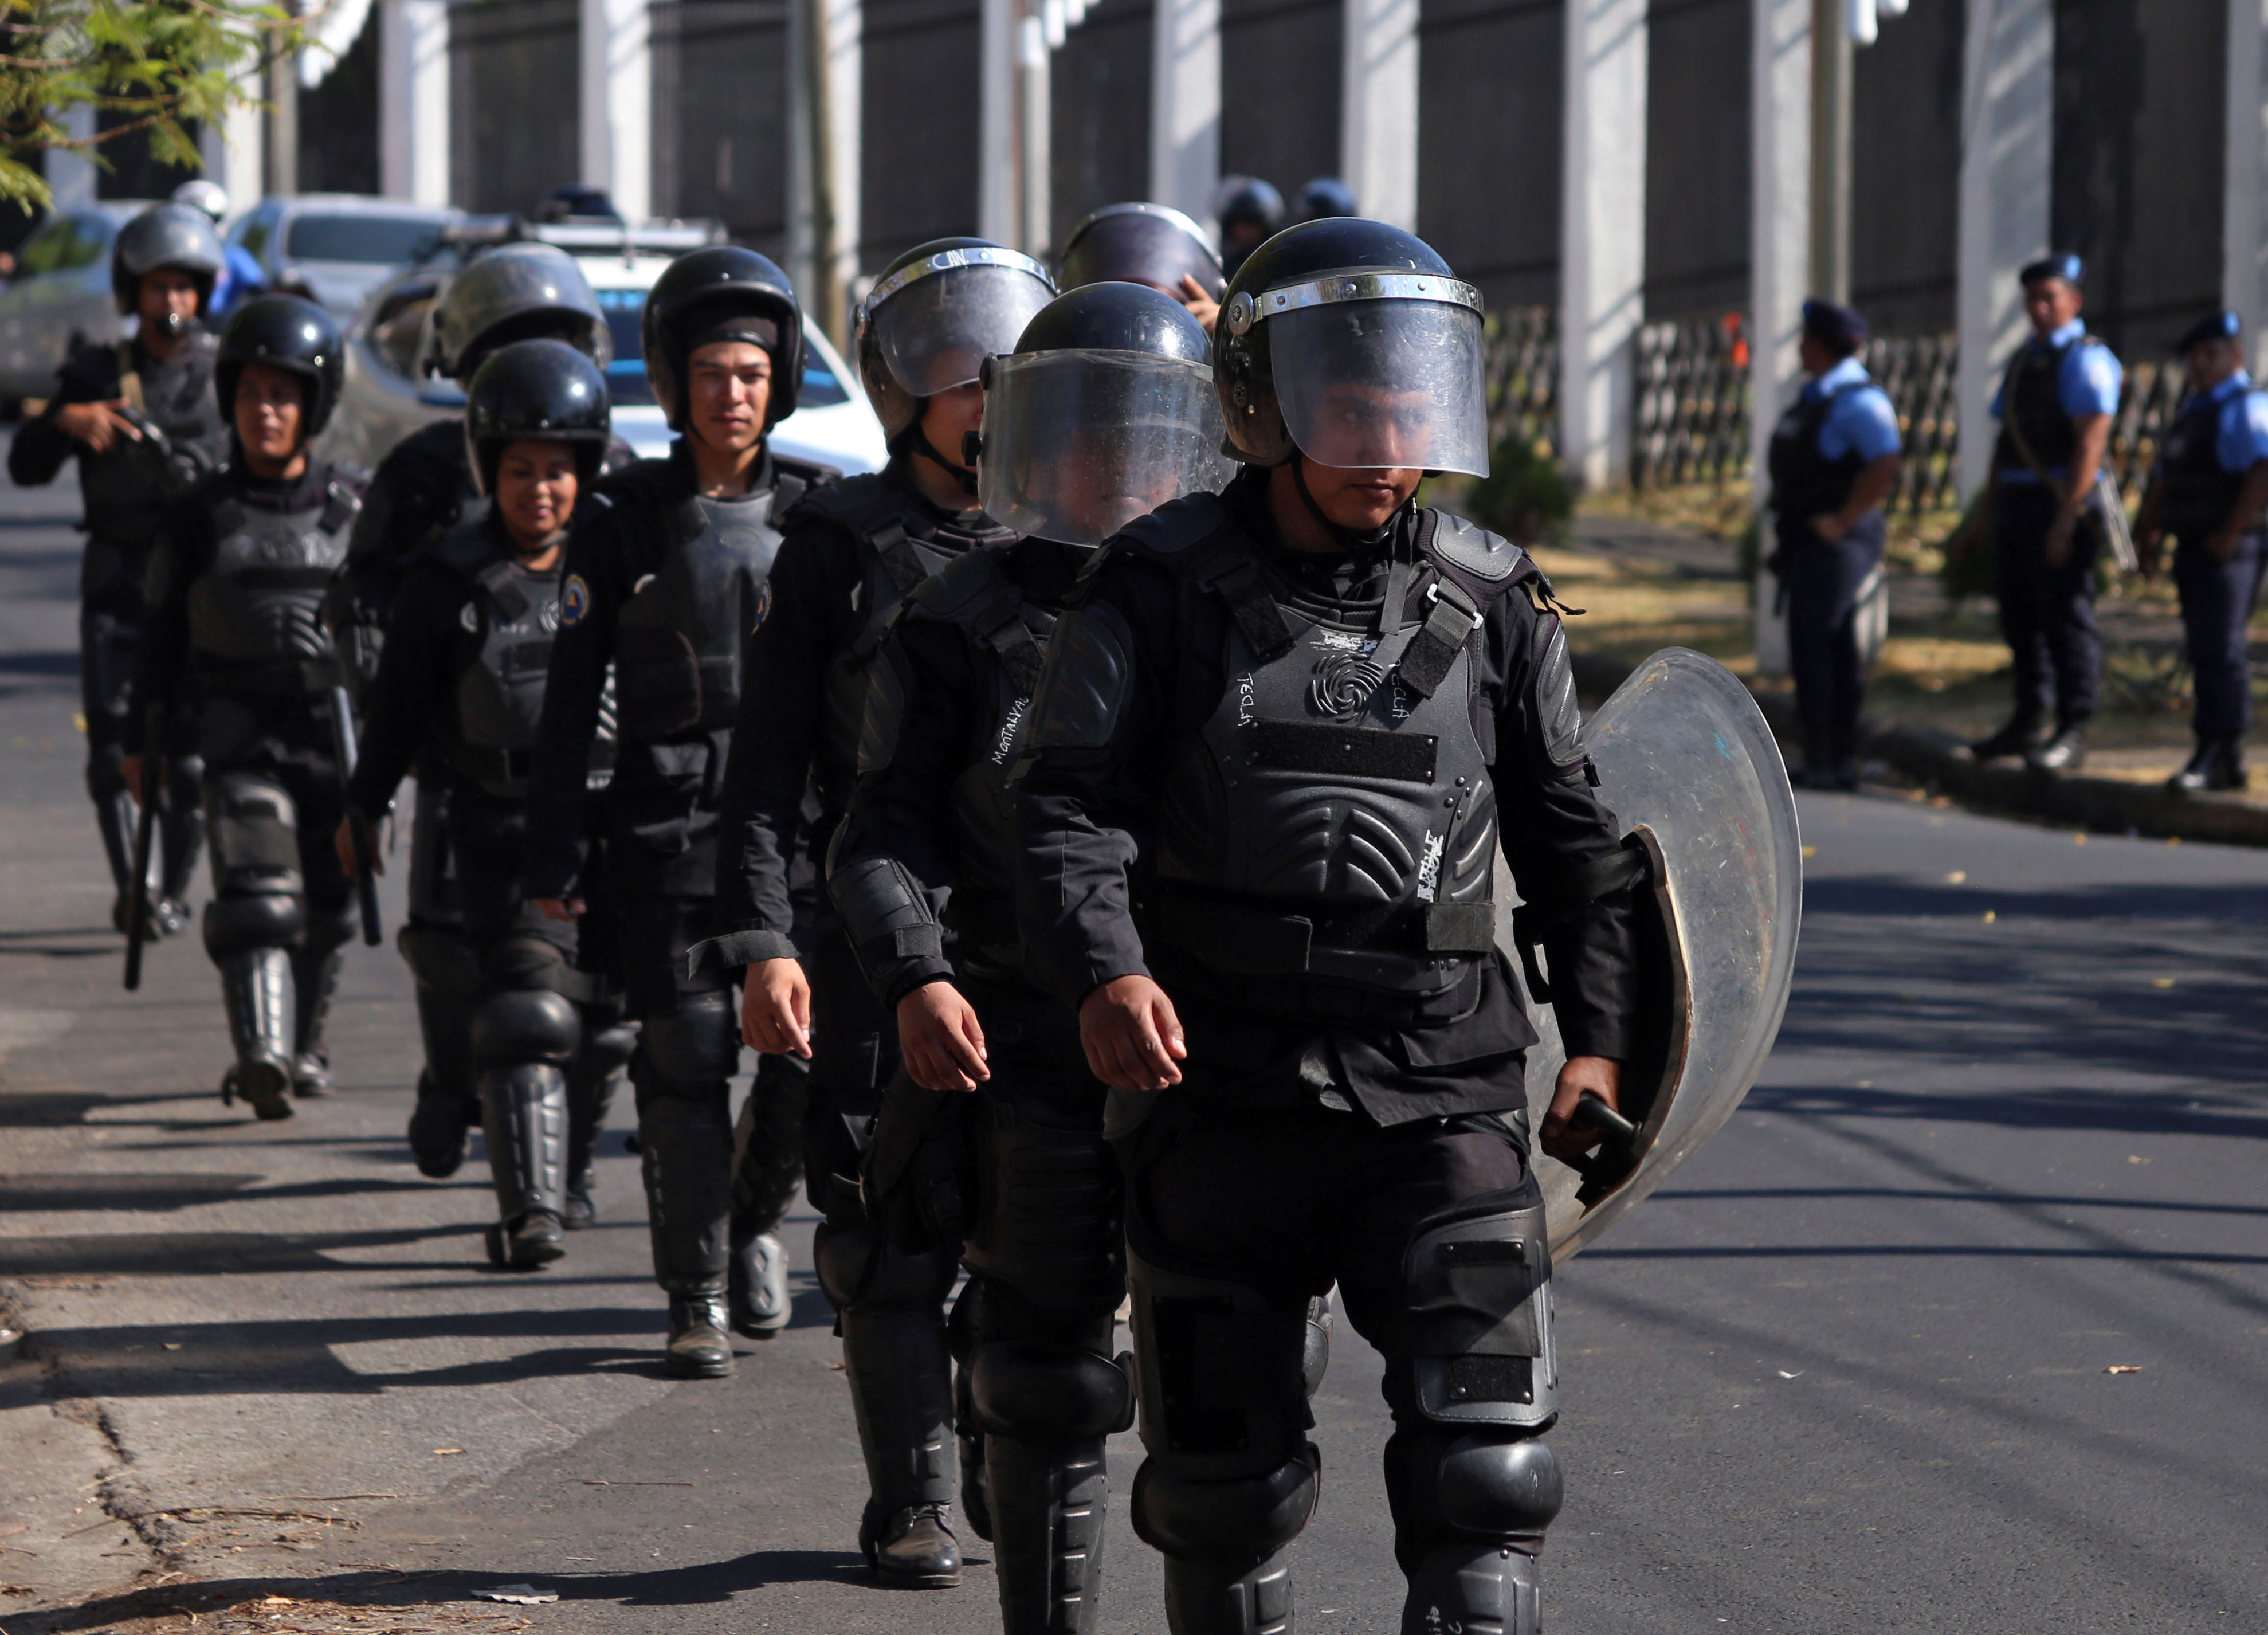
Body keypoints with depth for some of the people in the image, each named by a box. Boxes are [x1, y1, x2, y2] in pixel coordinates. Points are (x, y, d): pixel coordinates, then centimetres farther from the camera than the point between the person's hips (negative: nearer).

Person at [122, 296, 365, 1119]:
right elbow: (162, 636, 11)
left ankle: (302, 1046, 28)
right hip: (241, 734, -2)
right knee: (256, 892, -17)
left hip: (341, 732, 2)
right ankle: (263, 1054, -30)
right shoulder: (200, 515, 5)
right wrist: (141, 741, 11)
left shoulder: (357, 508, 6)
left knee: (325, 905, 9)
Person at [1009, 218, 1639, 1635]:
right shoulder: (1163, 592, 0)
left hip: (1440, 1095, 1)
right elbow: (1073, 805, -8)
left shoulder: (1492, 605, 7)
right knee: (1225, 1471, 9)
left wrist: (1599, 1033, 5)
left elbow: (1569, 831, 14)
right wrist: (1105, 972, -26)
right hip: (1224, 1101, -1)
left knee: (1484, 1457, -8)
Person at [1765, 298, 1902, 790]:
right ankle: (1842, 762, 13)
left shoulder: (1858, 400, -16)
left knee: (1813, 645, -12)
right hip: (1807, 541, 10)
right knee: (1836, 650, 10)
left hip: (1837, 542, -10)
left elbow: (1885, 469, -27)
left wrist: (1840, 522, -22)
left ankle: (1822, 762, -12)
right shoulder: (1816, 396, 15)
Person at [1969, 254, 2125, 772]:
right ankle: (2028, 724, 22)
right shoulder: (2024, 360, 19)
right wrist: (1990, 509, 17)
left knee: (2067, 617, -8)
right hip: (2017, 502, 9)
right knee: (2021, 616, 13)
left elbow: (2091, 442, -17)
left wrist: (2067, 517, -23)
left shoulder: (2086, 360, -9)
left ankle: (2073, 735, -8)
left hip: (2061, 501, -9)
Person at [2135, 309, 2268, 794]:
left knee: (2219, 652, -12)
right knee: (2208, 653, 9)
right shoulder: (2192, 409, 20)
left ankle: (2217, 752, -13)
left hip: (2227, 553, -9)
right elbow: (2164, 478, 25)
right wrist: (2149, 534, 14)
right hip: (2192, 551, 9)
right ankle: (2227, 760, 13)